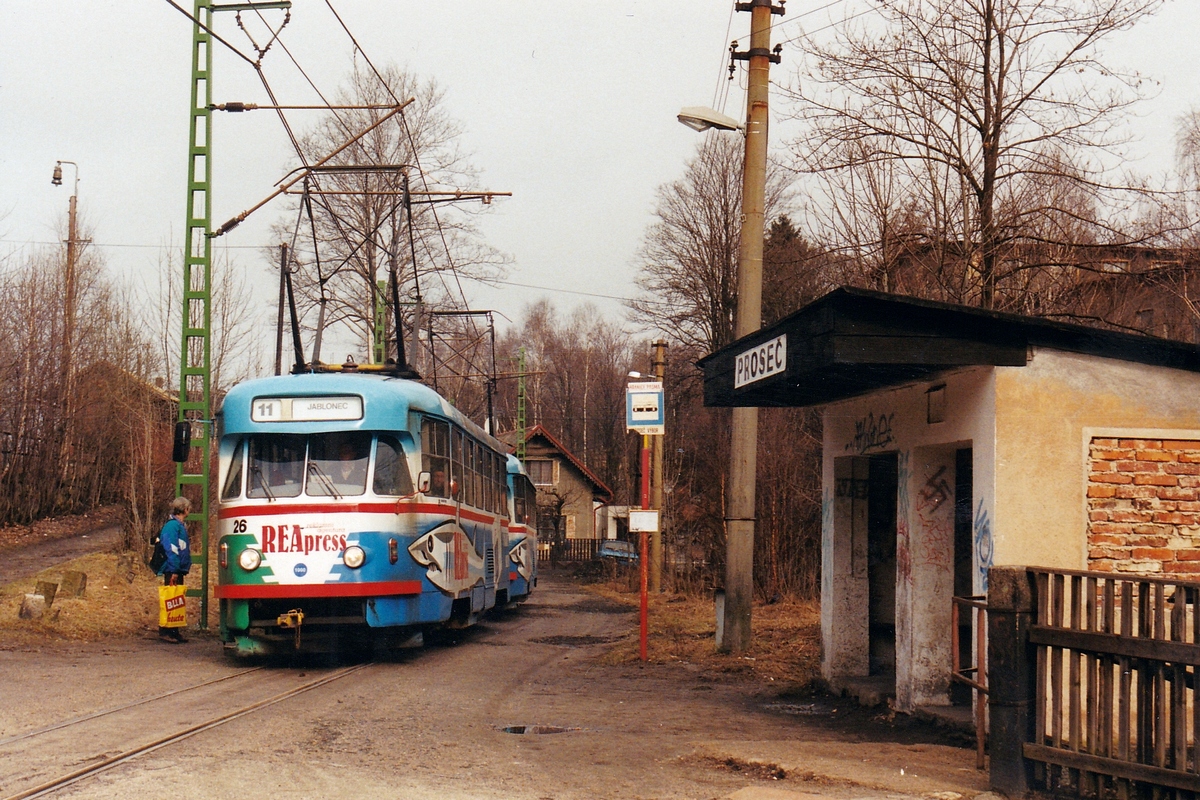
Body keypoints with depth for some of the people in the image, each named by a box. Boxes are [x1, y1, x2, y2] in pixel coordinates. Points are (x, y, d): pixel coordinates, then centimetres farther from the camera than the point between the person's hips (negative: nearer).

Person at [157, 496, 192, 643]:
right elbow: (171, 549, -19)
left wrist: (183, 569, 16)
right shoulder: (172, 525, -13)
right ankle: (165, 632, -5)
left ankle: (174, 631, 16)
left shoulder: (180, 526, 17)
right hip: (172, 570, -10)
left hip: (178, 571, 10)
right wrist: (174, 570, -21)